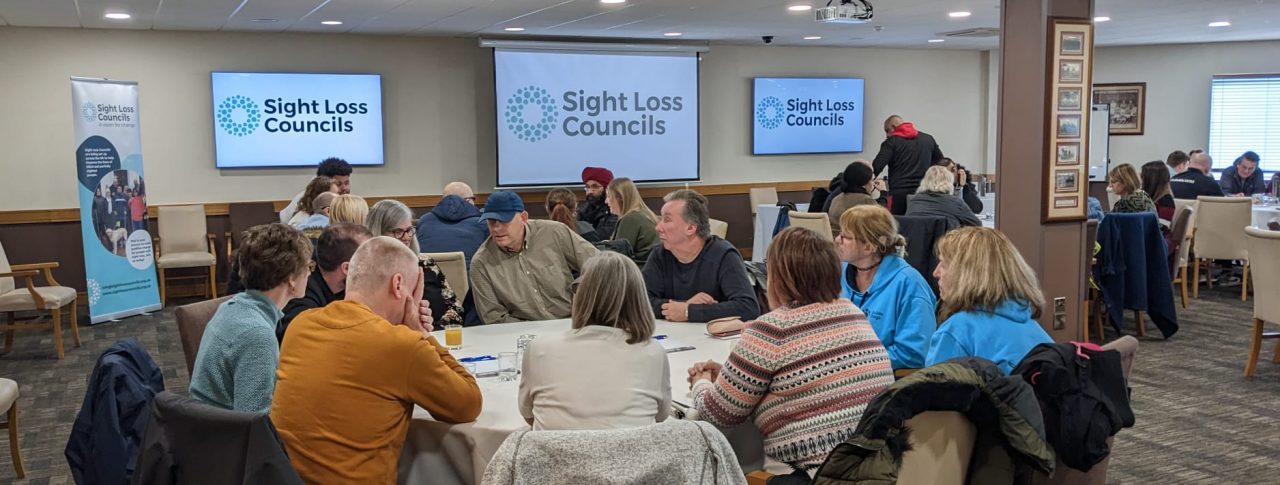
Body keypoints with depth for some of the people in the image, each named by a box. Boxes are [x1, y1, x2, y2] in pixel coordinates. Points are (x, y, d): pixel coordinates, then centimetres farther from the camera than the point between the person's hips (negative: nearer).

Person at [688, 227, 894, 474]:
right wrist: (728, 374, 20)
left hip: (819, 473, -7)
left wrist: (702, 383, 17)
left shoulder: (772, 329, -12)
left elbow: (717, 413, -3)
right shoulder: (852, 312, 8)